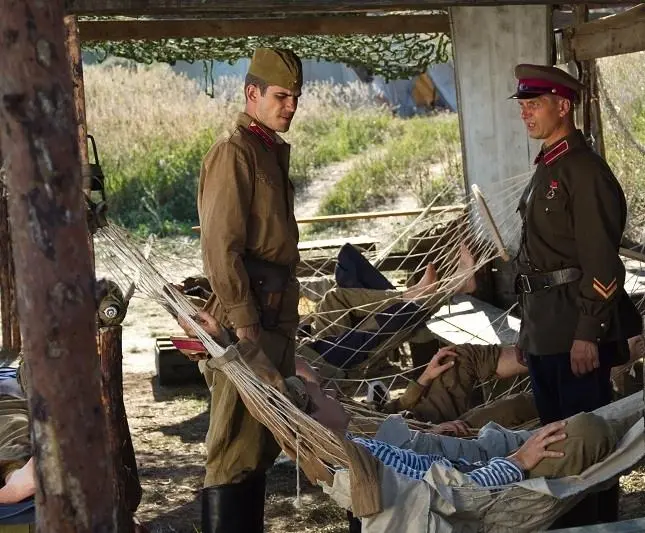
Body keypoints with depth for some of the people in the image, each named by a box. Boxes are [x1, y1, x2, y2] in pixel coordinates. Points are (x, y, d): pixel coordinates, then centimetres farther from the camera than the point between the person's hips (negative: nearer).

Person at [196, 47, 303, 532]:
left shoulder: (273, 149, 17)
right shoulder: (234, 152, -12)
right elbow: (221, 247, -19)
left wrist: (285, 318, 18)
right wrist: (243, 322, -21)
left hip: (277, 314, 10)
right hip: (248, 316, -10)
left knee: (265, 438, 16)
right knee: (237, 445, -6)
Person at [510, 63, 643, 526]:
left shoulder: (584, 170, -13)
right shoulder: (546, 169, 15)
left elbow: (601, 261, -18)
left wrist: (588, 334, -21)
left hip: (575, 325, -10)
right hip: (542, 326, 10)